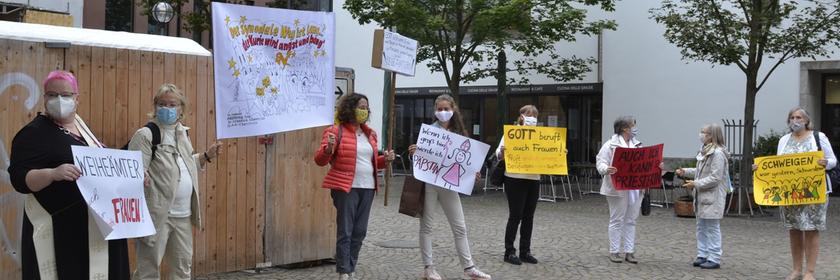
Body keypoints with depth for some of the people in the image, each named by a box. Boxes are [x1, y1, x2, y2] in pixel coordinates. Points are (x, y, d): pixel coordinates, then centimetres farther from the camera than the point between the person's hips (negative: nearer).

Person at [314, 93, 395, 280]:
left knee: (359, 232, 9)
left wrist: (385, 159, 7)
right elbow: (320, 160, -7)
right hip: (345, 188, -6)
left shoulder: (370, 134, 16)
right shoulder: (336, 131, -5)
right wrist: (329, 148, -27)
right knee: (345, 232, -5)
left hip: (367, 188, 6)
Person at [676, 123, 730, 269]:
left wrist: (696, 184, -20)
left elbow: (715, 178, -21)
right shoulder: (706, 151, 12)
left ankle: (714, 259, 2)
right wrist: (685, 171, 12)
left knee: (712, 228, -4)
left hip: (713, 198, -10)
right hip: (702, 197, 10)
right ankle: (702, 255, 21)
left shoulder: (718, 153, -17)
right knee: (701, 227, 13)